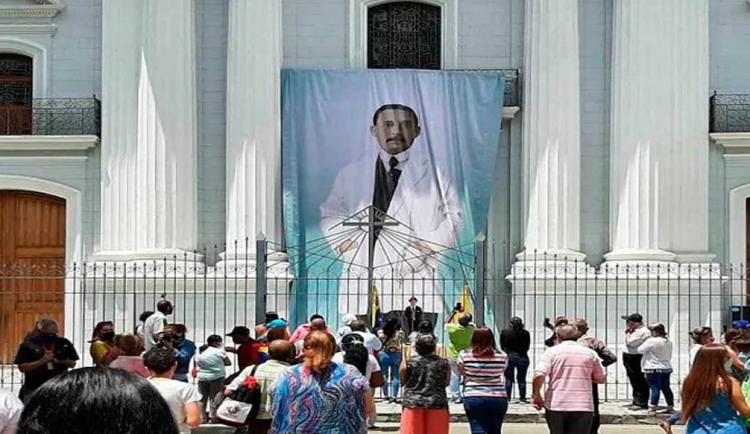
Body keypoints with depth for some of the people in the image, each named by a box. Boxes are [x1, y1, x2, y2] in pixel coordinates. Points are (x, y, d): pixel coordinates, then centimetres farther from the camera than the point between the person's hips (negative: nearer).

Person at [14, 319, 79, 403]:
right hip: (34, 390, -2)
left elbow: (72, 364, 7)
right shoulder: (29, 345, -6)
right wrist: (42, 361, -19)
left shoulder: (64, 343, 2)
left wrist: (61, 362, -15)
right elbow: (22, 367, -8)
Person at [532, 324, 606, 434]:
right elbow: (601, 379, 14)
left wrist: (536, 395, 3)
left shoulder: (551, 352, 2)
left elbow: (539, 375, -11)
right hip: (583, 408, 0)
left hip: (556, 405, 0)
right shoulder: (590, 353, 9)